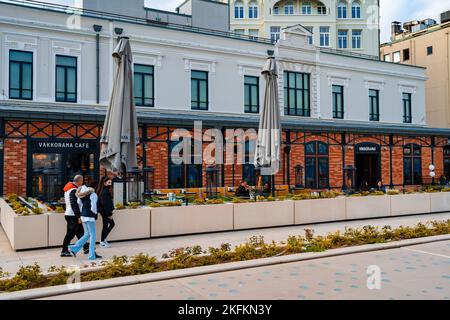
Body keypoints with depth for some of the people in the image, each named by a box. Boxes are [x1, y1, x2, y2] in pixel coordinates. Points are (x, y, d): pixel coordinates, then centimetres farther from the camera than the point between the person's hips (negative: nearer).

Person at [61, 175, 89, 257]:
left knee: (80, 232, 15)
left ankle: (86, 248, 22)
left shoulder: (68, 189, 14)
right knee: (70, 234, -3)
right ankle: (64, 251, 4)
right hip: (73, 216, -10)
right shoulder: (73, 190, -18)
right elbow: (74, 204, -23)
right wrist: (78, 216, -21)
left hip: (68, 213, 10)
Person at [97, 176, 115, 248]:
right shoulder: (105, 191, -18)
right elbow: (105, 204, -22)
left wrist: (110, 212, 16)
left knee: (112, 223, 17)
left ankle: (103, 239, 22)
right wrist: (109, 214, -20)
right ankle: (102, 242, 10)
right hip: (105, 211, -10)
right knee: (105, 226, 0)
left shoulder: (106, 191, 12)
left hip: (104, 211, 10)